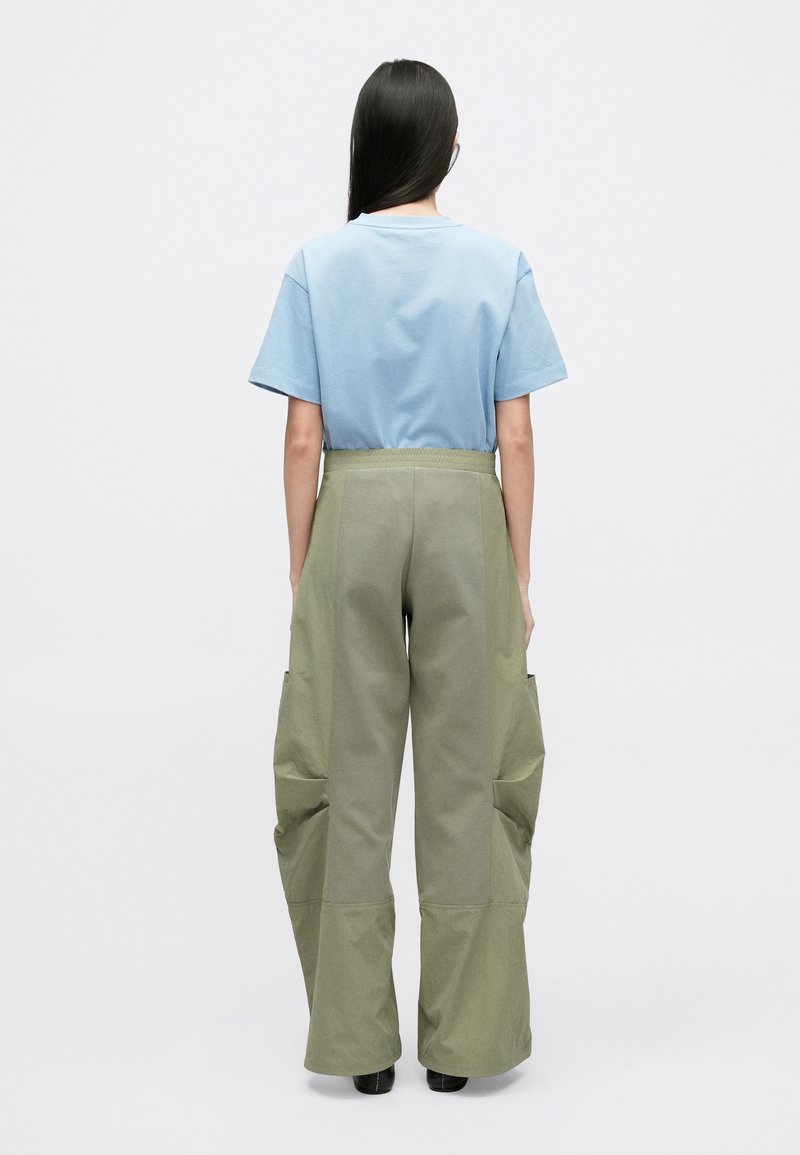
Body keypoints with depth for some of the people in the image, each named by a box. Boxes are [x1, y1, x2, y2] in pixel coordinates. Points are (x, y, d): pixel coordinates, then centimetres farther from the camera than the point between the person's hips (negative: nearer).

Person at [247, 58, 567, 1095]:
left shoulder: (317, 265, -1)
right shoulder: (500, 265, -1)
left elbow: (303, 439, -4)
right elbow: (515, 440, -3)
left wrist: (300, 572, 5)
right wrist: (519, 578, 4)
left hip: (354, 514, 0)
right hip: (463, 515, 0)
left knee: (352, 774, 8)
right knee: (466, 773, 8)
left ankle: (362, 1040, 18)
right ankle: (461, 1036, 17)